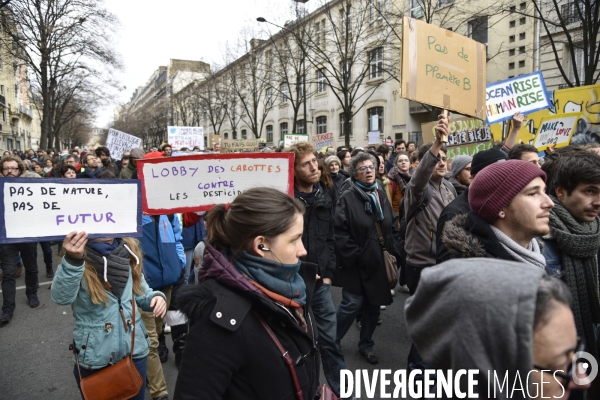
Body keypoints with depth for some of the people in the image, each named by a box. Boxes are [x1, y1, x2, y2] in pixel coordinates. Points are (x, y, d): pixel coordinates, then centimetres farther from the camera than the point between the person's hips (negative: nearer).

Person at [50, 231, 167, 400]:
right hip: (94, 358, -3)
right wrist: (72, 261, -49)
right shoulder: (80, 257, -14)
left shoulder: (127, 251, -4)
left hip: (134, 351, 3)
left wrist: (156, 297, -15)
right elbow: (61, 297, -32)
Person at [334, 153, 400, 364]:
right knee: (352, 305, -3)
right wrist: (353, 255, -16)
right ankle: (331, 340, 21)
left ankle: (366, 344, 33)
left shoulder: (381, 195, 10)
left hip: (380, 262, 6)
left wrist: (393, 251, 5)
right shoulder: (347, 197, -10)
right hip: (357, 263, -5)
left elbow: (394, 226, 13)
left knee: (373, 305, 14)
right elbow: (340, 230, -16)